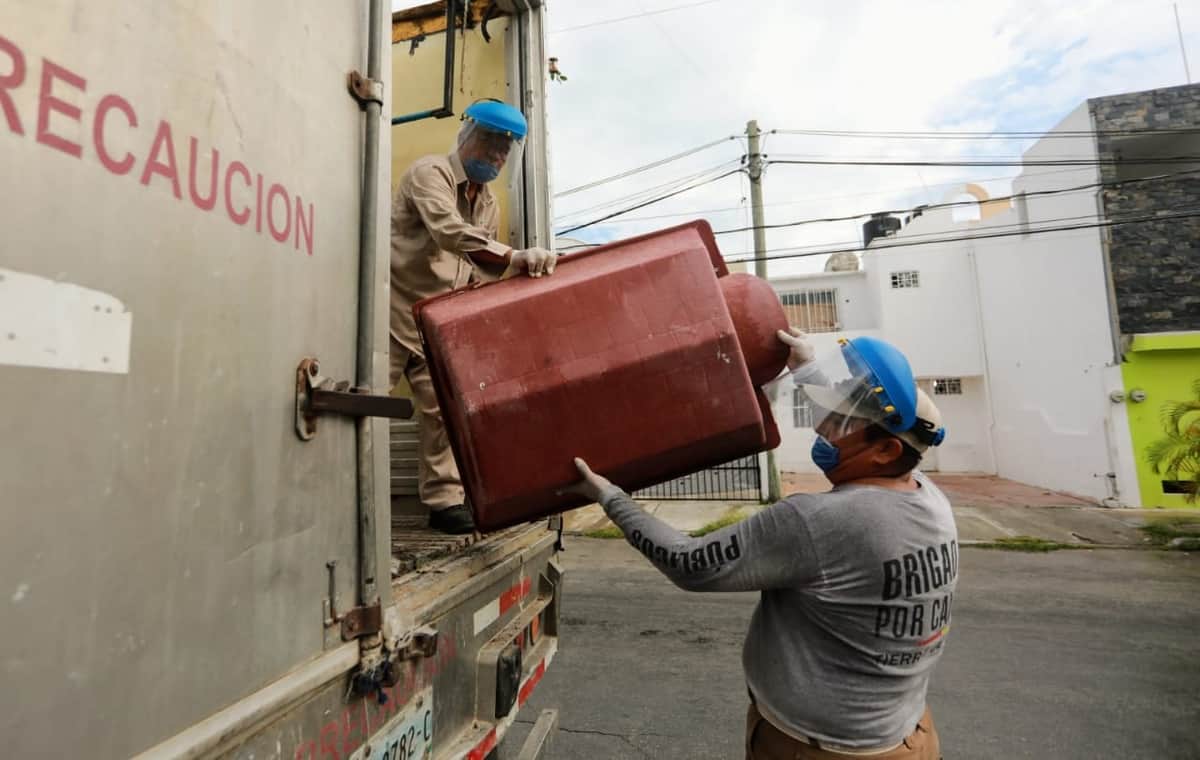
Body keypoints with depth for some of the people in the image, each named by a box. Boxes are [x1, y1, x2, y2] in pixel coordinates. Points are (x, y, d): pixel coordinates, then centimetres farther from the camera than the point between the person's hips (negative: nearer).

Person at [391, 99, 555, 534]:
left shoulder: (488, 205, 12)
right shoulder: (430, 173, -9)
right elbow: (449, 232, -30)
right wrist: (514, 258, -41)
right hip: (395, 309, -6)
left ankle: (444, 500, 11)